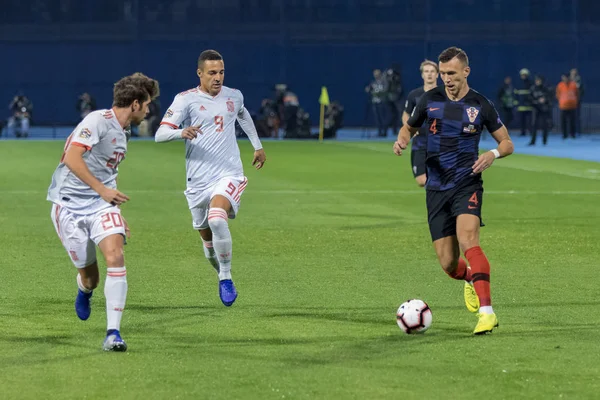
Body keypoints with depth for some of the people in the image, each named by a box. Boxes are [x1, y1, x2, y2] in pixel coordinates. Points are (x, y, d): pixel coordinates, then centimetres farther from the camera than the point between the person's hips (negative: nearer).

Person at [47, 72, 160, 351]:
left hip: (101, 204, 6)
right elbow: (71, 158, -20)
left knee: (115, 255, -20)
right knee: (89, 275, 1)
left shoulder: (122, 134, 16)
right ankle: (85, 290, 42)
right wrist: (101, 189, -19)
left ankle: (113, 333, -20)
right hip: (70, 205, -6)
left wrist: (116, 211, 27)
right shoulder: (97, 121, -12)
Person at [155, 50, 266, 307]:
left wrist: (257, 146, 37)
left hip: (229, 175, 0)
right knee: (208, 238, 10)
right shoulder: (186, 100, -5)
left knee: (217, 219, -30)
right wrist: (181, 132, -33)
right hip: (198, 181, 1)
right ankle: (223, 278, 39)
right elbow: (160, 135, -13)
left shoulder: (234, 97, 7)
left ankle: (226, 279, -17)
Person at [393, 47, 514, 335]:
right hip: (436, 189, 3)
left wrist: (493, 154, -15)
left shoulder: (480, 105, -1)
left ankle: (486, 312, -35)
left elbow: (507, 143, 8)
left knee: (468, 239, -29)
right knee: (448, 264, 1)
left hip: (467, 184, -3)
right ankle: (470, 279, 39)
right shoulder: (430, 100, 4)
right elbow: (409, 127, 20)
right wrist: (402, 141, -4)